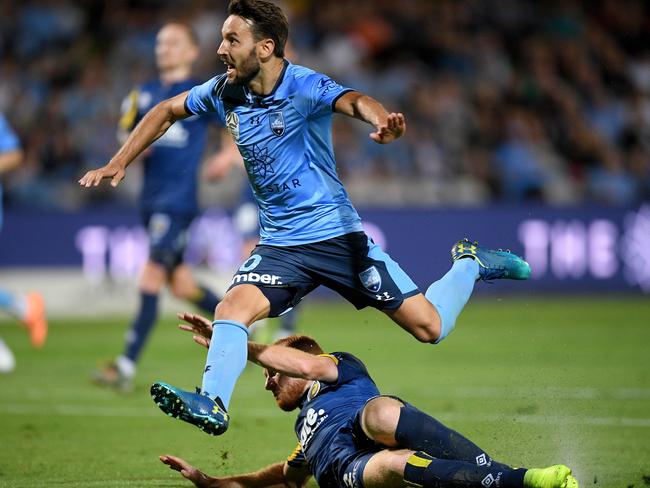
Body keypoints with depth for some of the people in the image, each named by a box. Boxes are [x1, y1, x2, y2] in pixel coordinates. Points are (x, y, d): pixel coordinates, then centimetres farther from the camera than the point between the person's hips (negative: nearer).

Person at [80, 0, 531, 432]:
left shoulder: (303, 87, -17)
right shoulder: (225, 92, 0)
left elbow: (354, 101, -38)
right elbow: (167, 111, 18)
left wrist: (383, 123, -61)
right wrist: (118, 164, 11)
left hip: (337, 234, -4)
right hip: (279, 246, 4)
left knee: (430, 327, -3)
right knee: (233, 308, -25)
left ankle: (471, 265, 24)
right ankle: (213, 407, -31)